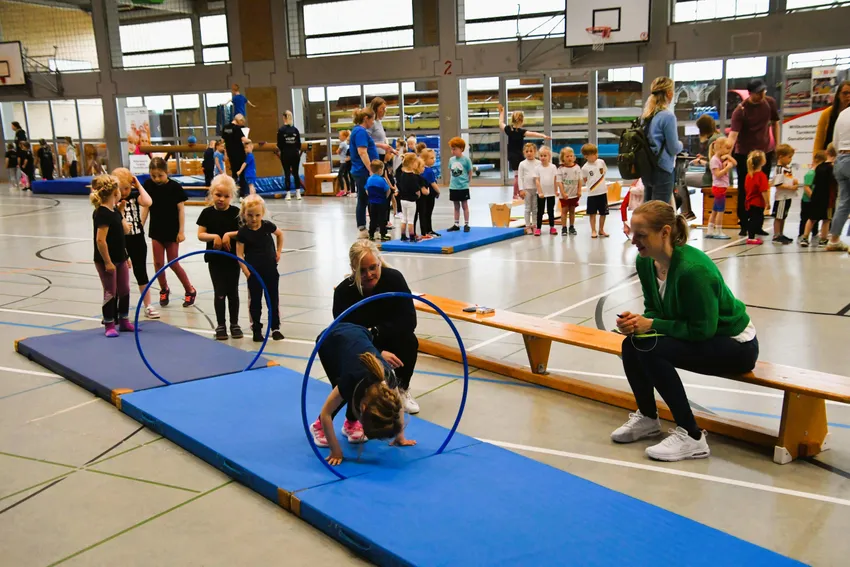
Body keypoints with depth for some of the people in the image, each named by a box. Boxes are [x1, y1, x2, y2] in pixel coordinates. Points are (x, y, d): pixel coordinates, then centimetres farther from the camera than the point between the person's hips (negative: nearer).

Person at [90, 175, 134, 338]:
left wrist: (120, 212, 8)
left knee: (125, 290, 15)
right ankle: (109, 325, 14)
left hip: (119, 258, 9)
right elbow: (100, 240, -25)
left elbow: (125, 230, 14)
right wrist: (107, 262, -23)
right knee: (110, 292, 2)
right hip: (106, 260, -9)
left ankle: (124, 321, 28)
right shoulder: (103, 214, -22)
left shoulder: (114, 210, 7)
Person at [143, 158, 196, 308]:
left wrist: (181, 231, -11)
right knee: (158, 263, 6)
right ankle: (164, 290, 27)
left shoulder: (175, 187, -14)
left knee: (173, 264, 2)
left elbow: (181, 209, -10)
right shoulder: (148, 185, -4)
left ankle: (190, 291, 18)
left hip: (172, 231, -3)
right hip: (156, 230, 4)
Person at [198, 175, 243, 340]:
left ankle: (234, 324, 21)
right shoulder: (207, 213, -3)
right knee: (219, 292, 4)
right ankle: (220, 325, 15)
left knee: (233, 291, 9)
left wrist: (229, 235, -20)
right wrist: (214, 236, -20)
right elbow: (200, 235, -4)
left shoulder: (235, 212, -3)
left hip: (233, 258, 0)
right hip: (215, 259, 0)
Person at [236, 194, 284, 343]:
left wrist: (278, 251, 8)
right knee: (255, 300, 6)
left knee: (273, 298, 10)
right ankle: (256, 329, 17)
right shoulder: (243, 232, -12)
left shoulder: (267, 226, -5)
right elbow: (239, 254, -11)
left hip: (270, 269, 2)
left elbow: (280, 234, 15)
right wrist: (246, 271, -17)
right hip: (253, 272, -2)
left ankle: (275, 327, 21)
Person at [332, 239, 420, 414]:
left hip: (390, 341, 0)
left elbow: (409, 321, -24)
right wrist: (377, 353, -35)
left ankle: (402, 389, -5)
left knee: (409, 341, -31)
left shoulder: (394, 278, -22)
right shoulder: (343, 291, -24)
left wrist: (376, 332, -32)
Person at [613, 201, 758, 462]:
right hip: (696, 337, 8)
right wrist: (638, 321, -19)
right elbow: (655, 310, 3)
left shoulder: (692, 269, -32)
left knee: (649, 349, -27)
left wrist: (651, 325, -25)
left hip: (735, 345, -8)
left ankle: (691, 436, -15)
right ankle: (647, 417, 14)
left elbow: (703, 329, -28)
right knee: (630, 345, -9)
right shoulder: (645, 261, -7)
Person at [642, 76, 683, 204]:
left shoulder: (647, 115, 9)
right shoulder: (668, 116, -14)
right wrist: (680, 144, 10)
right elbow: (673, 148, -11)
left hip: (647, 168, 8)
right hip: (662, 170, -8)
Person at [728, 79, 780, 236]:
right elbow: (733, 134, -27)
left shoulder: (770, 103, -2)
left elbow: (775, 123, 12)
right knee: (745, 191, 0)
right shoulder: (740, 110, -17)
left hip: (765, 152, 4)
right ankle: (744, 226, 9)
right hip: (744, 154, -4)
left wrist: (777, 145, 10)